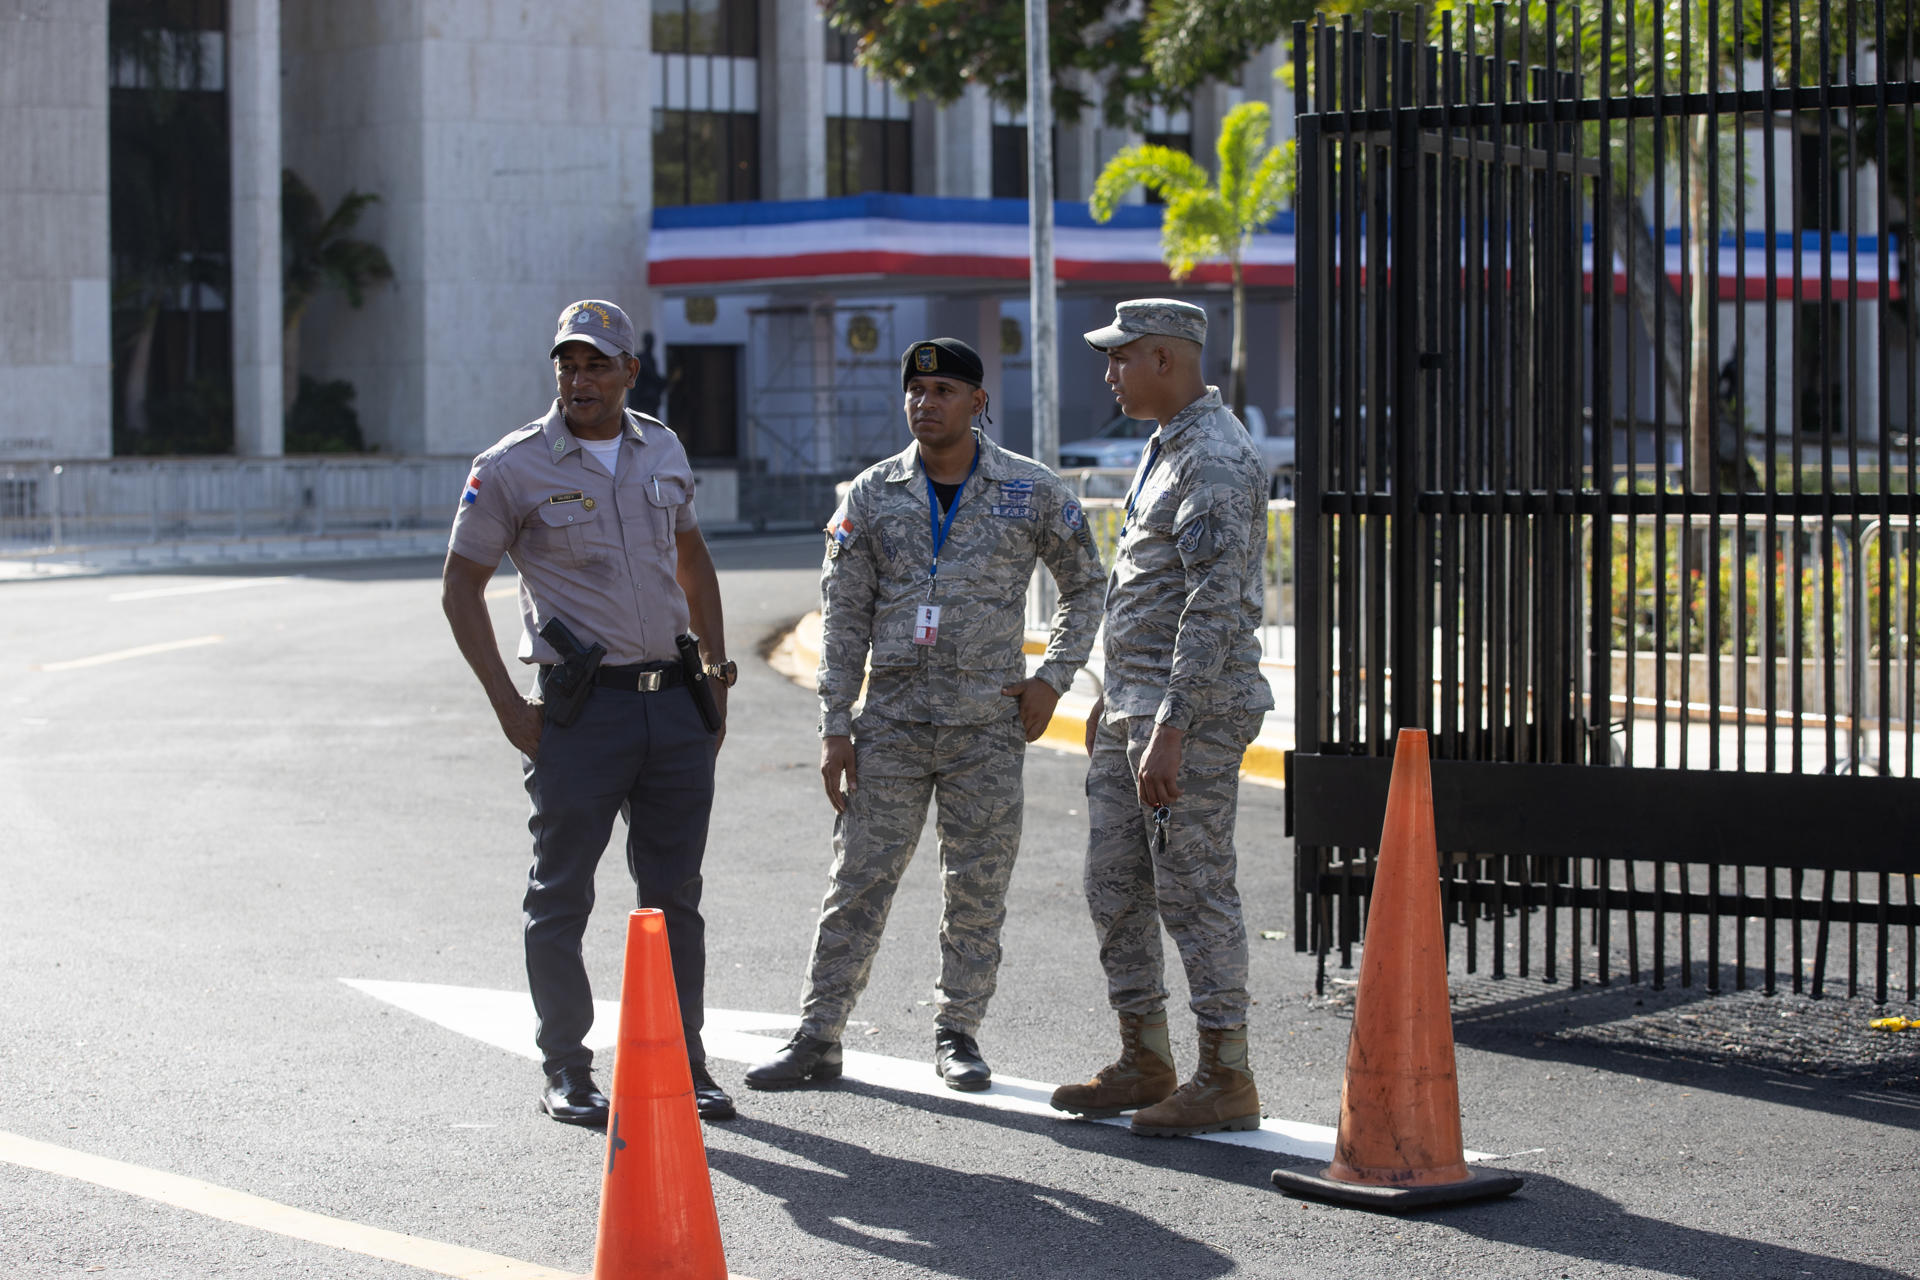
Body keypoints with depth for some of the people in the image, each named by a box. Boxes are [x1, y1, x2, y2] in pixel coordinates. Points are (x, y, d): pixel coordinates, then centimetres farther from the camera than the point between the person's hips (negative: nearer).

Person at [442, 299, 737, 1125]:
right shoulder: (514, 467, -5)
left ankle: (682, 1065, 17)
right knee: (560, 896, 1)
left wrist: (716, 671, 16)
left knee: (674, 895, 9)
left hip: (674, 701, 4)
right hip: (581, 708, -4)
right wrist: (506, 703, -8)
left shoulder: (663, 453, 9)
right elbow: (461, 587, -2)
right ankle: (567, 1074, 11)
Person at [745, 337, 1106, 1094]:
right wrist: (836, 726, 0)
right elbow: (843, 615, 5)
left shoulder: (1032, 493, 1)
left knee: (977, 890, 5)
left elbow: (1085, 586, 12)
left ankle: (958, 1036, 18)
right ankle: (817, 1039, 5)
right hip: (892, 720, 1)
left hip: (988, 725, 0)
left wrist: (1053, 677, 1)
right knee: (858, 882, 0)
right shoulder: (873, 496, 4)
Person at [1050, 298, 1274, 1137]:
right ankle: (1145, 1062, 22)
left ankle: (1226, 1081, 2)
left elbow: (1216, 604, -24)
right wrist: (1112, 696, 26)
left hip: (1192, 712, -10)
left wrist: (1169, 732, -26)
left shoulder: (1217, 459, -17)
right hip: (1133, 706, 10)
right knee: (1114, 884, 12)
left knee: (1194, 889, -5)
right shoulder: (1165, 448, 16)